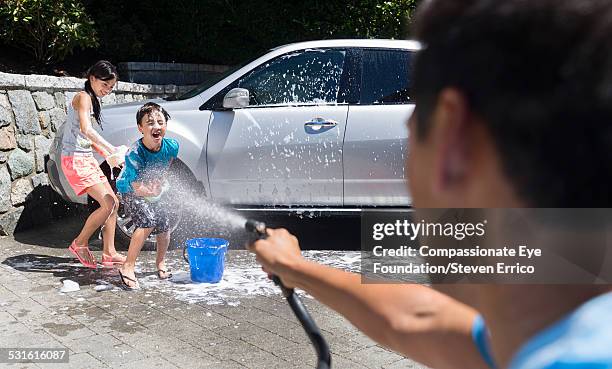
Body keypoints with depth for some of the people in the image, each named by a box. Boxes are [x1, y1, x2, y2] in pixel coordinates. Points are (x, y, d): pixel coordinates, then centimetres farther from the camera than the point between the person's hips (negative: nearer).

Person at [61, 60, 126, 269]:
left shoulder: (92, 100, 19)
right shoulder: (83, 97, -10)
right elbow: (86, 129, -27)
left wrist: (108, 155, 8)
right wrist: (110, 148, -30)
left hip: (87, 158, 10)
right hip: (75, 159, -10)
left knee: (113, 202, 6)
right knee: (108, 204, -15)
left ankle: (109, 253, 10)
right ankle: (80, 244, 2)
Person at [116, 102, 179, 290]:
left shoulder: (171, 145, -21)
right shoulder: (134, 154, -35)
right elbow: (137, 188, -34)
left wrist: (161, 180, -2)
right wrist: (151, 192, -49)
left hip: (157, 190, 5)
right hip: (131, 192, -5)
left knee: (164, 226, 0)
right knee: (147, 222, -25)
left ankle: (160, 263, 28)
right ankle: (128, 267, -15)